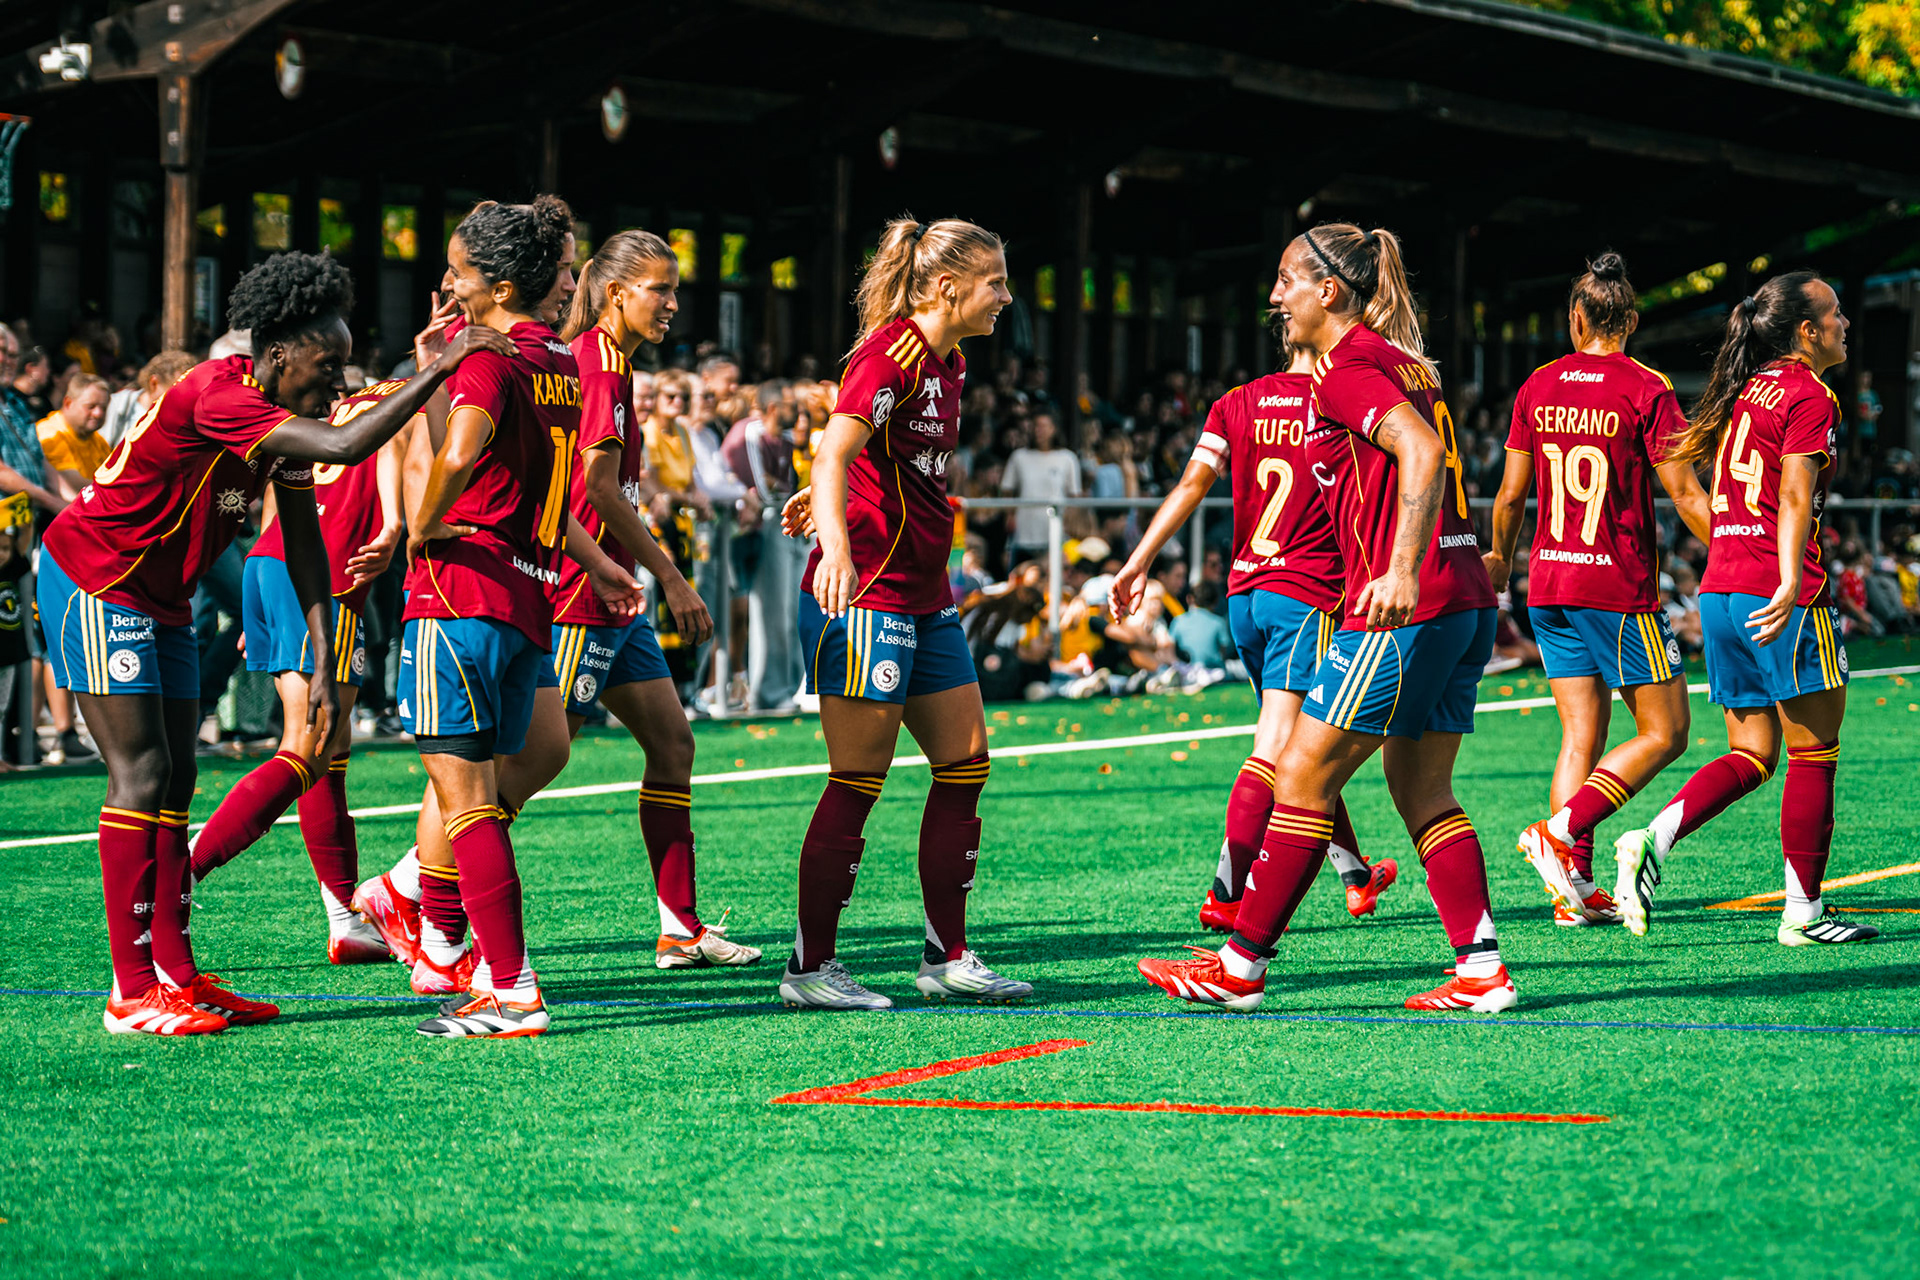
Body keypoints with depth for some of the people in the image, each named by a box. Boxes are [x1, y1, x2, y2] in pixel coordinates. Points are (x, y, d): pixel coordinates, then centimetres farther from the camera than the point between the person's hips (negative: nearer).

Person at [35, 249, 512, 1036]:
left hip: (159, 599, 10)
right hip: (93, 580, -10)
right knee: (142, 774, -11)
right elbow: (345, 447, -40)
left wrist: (323, 662, 1)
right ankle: (133, 992, -10)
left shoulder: (283, 416, 3)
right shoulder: (217, 397, -27)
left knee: (174, 780, 7)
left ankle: (174, 975, 9)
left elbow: (304, 541, 7)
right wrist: (441, 368, -36)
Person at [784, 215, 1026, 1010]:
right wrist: (836, 547, -40)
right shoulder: (891, 354, -14)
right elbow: (833, 454, -26)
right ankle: (810, 968, 1)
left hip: (924, 600, 10)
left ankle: (946, 959, 15)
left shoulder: (948, 363, 13)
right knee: (858, 781, -6)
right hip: (864, 594, -10)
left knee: (966, 765, 8)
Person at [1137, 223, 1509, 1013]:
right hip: (1465, 602, 9)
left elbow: (1423, 451, -24)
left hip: (1405, 609, -9)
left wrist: (1404, 570, -30)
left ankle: (1239, 967, 3)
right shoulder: (1400, 361, 18)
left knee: (1304, 777, -2)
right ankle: (1481, 971, 6)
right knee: (1422, 792, 12)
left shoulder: (1348, 370, -10)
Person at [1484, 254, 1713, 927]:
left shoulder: (1538, 387, 6)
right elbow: (1686, 496, -10)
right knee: (1664, 733, 3)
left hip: (1549, 585, 6)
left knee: (1581, 736, 9)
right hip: (1620, 589, -6)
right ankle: (1560, 832, -13)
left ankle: (1574, 888, 2)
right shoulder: (1646, 389, -8)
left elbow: (1511, 496, 11)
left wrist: (1500, 558, 30)